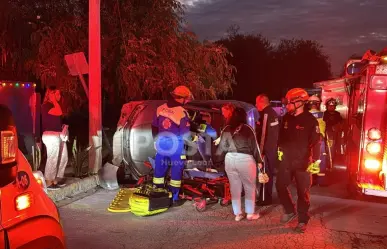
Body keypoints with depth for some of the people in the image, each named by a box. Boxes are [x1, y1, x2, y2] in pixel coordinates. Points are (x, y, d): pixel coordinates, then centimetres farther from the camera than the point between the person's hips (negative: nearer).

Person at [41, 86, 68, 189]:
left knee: (63, 158, 12)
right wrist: (54, 100, -16)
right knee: (52, 159, -8)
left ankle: (56, 179, 21)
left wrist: (63, 127, 10)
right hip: (51, 136, -10)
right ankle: (49, 182, -1)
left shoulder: (54, 105, 18)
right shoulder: (46, 105, -11)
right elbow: (59, 112, -26)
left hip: (58, 135, 10)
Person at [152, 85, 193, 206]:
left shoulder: (160, 108, 2)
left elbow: (154, 128, 10)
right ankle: (174, 198, 17)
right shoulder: (182, 112, -16)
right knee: (176, 172, 8)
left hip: (161, 144, 5)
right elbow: (185, 133, -14)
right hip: (176, 145, -5)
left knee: (159, 170, 15)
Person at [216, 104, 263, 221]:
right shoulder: (247, 128, -3)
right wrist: (259, 161, 6)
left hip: (230, 159, 3)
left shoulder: (226, 129, 5)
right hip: (245, 159, -3)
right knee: (250, 187, 12)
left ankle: (237, 213, 21)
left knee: (235, 187, 13)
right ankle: (250, 213, 18)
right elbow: (254, 146, -2)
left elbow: (222, 147, 8)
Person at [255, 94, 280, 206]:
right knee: (269, 173, 17)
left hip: (267, 149, -10)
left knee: (266, 174, -2)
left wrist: (261, 150, -20)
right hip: (273, 148, 10)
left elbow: (263, 134, -22)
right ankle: (267, 197, 28)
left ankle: (265, 199, 6)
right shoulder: (272, 112, 13)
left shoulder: (265, 114, -18)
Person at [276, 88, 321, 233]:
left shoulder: (310, 120, -11)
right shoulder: (286, 118, 5)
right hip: (286, 161, 5)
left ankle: (303, 221, 18)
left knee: (303, 192, 4)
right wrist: (280, 150, 17)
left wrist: (315, 161, -16)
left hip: (303, 163, -5)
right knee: (280, 186, 9)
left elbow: (316, 142, -12)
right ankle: (290, 211, 31)